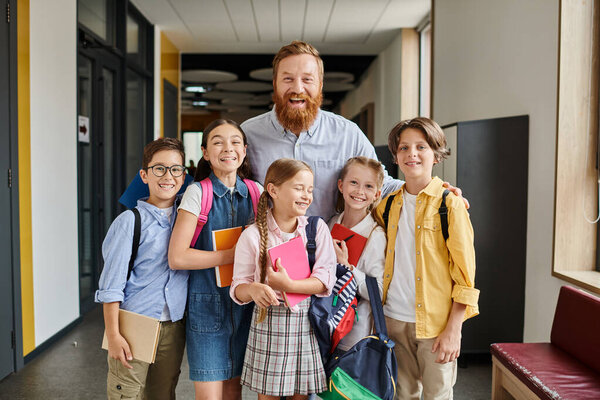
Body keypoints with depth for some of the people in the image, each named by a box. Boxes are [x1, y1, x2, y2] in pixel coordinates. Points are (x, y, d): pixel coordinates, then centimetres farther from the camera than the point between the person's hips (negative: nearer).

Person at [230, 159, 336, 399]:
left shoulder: (318, 228, -1)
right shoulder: (253, 236, -6)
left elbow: (325, 280, -6)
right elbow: (237, 288, -4)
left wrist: (288, 285, -20)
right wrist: (253, 289, -26)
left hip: (307, 322, 2)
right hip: (269, 322, -1)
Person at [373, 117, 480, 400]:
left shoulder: (450, 204, -7)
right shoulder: (388, 205, 7)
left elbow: (465, 273, -8)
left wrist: (454, 330, -12)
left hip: (436, 322, -4)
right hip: (394, 319, 4)